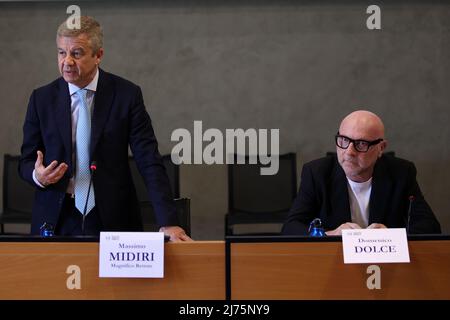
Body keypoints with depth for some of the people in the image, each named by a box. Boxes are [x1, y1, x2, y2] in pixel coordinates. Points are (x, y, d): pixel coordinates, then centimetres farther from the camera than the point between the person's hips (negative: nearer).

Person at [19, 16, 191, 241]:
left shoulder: (127, 95, -5)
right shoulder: (42, 98, 1)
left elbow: (149, 162, -9)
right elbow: (26, 161, 8)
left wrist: (168, 222, -18)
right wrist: (38, 176, -16)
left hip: (113, 221, -1)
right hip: (57, 221, 2)